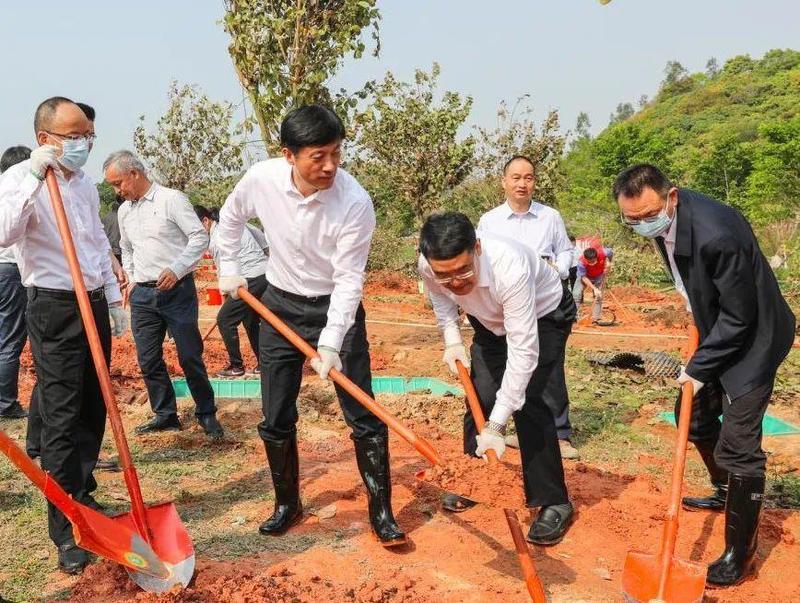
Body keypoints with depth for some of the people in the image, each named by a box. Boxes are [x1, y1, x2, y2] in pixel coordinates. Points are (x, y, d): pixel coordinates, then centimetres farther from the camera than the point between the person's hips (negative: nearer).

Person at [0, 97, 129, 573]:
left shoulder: (85, 182, 11)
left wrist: (115, 299, 17)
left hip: (94, 305, 7)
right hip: (54, 309, -7)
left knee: (93, 410, 13)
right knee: (62, 418, -5)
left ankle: (83, 496, 31)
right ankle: (66, 531, 3)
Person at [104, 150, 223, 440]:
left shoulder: (171, 199, -7)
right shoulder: (124, 210, 14)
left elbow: (200, 237, -11)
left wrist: (176, 269, -19)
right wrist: (131, 279, 15)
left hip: (176, 289, -6)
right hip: (142, 294, 6)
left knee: (190, 356, -3)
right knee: (148, 360, 7)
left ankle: (207, 414, 11)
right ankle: (165, 415, 19)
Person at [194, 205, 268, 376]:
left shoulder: (215, 240, -9)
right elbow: (262, 237, 17)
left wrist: (225, 293, 13)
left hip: (251, 280, -9)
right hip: (267, 274, 9)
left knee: (225, 319, 3)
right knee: (251, 321, 20)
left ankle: (236, 366, 8)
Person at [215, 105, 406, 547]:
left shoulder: (356, 203, -25)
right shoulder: (261, 179, -15)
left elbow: (349, 279, -22)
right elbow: (230, 218, 9)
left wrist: (330, 344, -28)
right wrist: (229, 269, 11)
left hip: (336, 308, -3)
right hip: (280, 306, 3)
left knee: (363, 416, -3)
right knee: (276, 419, 9)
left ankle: (381, 512, 12)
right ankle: (287, 504, 29)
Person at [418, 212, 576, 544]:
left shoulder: (509, 267, -44)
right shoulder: (428, 266, -27)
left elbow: (523, 350, -42)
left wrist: (496, 426, -42)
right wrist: (452, 340, -14)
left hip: (544, 314, -5)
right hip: (492, 320, 5)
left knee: (526, 401, -19)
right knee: (480, 396, -1)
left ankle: (553, 504, -4)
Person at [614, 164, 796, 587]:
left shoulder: (716, 234, -34)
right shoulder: (662, 220, -6)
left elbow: (739, 318, -26)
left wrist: (699, 368, -17)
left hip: (751, 337, -9)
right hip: (717, 331, 9)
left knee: (738, 444, -8)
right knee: (695, 414, 20)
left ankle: (739, 554, 7)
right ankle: (726, 492, 45)